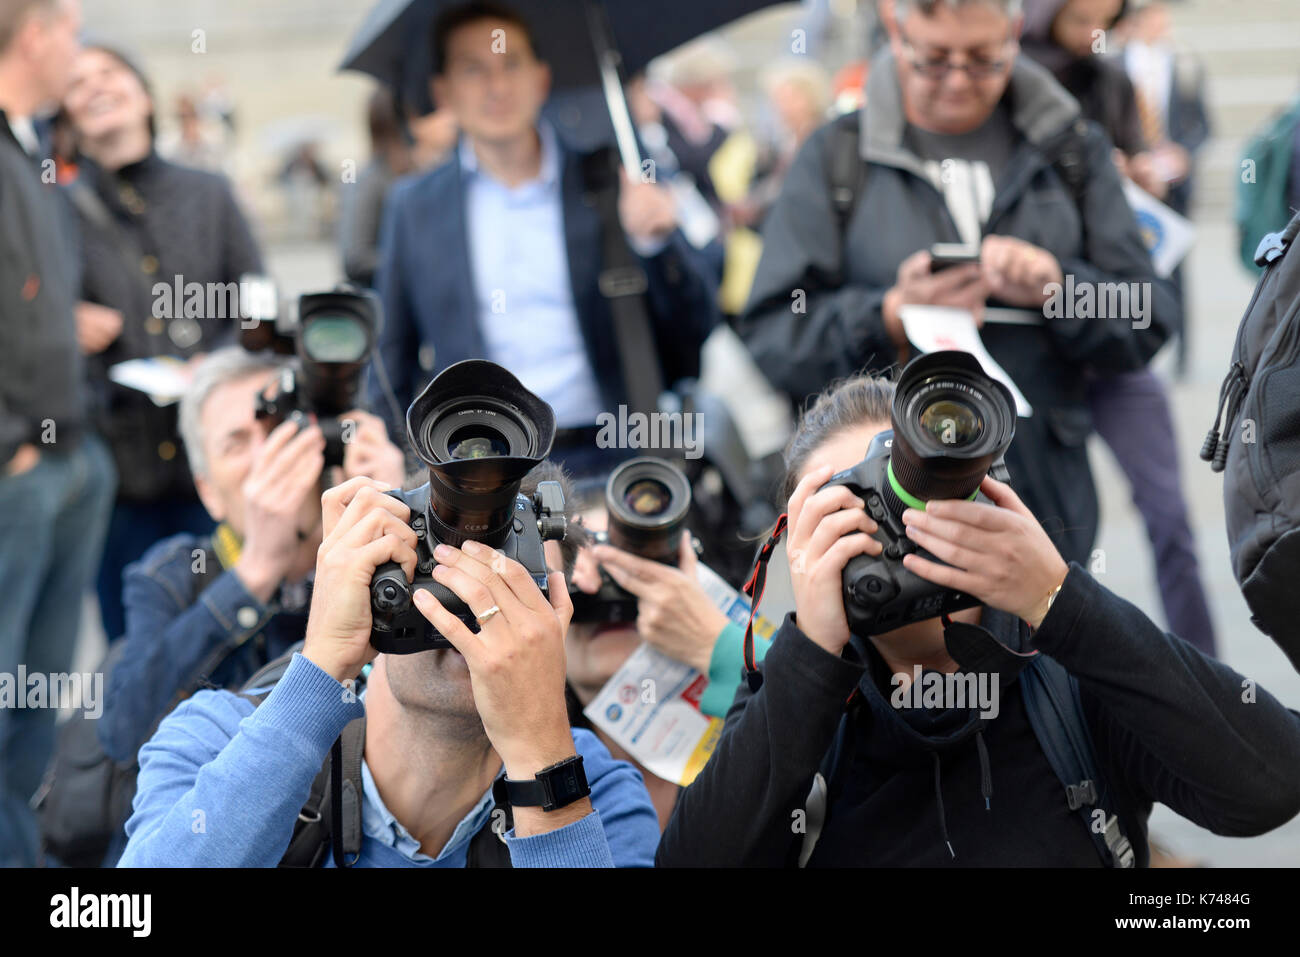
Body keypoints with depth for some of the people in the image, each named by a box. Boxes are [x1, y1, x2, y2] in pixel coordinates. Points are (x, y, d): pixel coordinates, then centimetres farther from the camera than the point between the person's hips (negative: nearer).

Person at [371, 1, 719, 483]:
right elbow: (393, 357, 17)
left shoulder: (607, 181, 8)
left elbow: (695, 330, 6)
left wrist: (655, 242, -12)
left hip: (606, 459, 0)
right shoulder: (415, 206, 11)